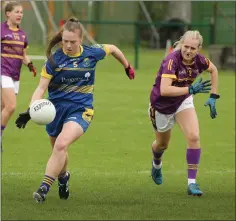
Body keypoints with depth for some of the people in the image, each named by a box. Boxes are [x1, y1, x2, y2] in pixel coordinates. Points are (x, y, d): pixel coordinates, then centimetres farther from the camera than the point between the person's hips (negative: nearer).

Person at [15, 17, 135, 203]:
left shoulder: (92, 53, -5)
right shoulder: (55, 59, -8)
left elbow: (112, 49, 16)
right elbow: (41, 88, -11)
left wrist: (127, 66, 30)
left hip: (81, 109, -2)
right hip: (56, 109, 2)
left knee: (61, 144, -26)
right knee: (58, 149, 18)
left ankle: (44, 188, -25)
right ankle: (63, 177, 52)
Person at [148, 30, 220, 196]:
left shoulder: (199, 60, -17)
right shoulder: (172, 60, -34)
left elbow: (214, 70, 8)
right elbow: (164, 90, -44)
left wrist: (213, 97, 3)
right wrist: (191, 89, -44)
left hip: (184, 101, 3)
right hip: (162, 106, -3)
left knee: (194, 137, -20)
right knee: (162, 144, 20)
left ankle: (192, 182, -14)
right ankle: (157, 164, 57)